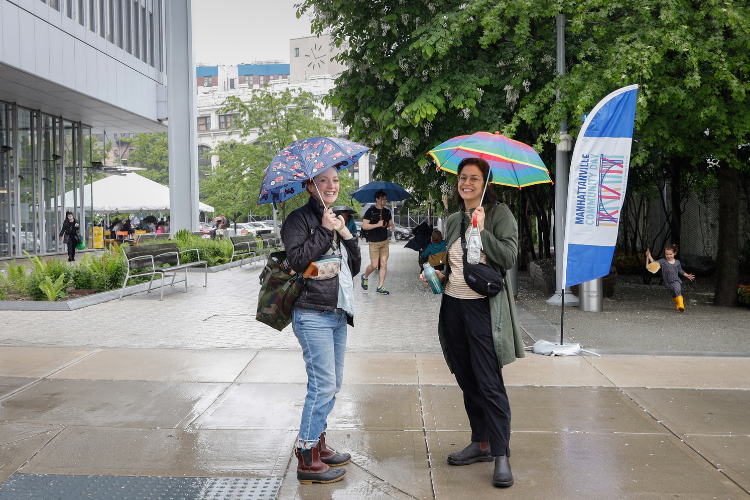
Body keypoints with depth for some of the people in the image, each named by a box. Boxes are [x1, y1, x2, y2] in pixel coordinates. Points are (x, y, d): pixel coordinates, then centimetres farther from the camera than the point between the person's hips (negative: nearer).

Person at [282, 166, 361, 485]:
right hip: (313, 315, -8)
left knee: (333, 383, 13)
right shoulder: (299, 219, -6)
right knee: (323, 384, -9)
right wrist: (324, 231, -17)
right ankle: (307, 461, 1)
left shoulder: (335, 220, 17)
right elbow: (298, 259, -20)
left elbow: (354, 267, 13)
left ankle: (318, 445, 27)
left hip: (338, 313, 8)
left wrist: (347, 236, -2)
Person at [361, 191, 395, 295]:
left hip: (384, 241, 5)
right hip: (374, 242, -5)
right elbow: (364, 226, -13)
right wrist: (377, 225, -22)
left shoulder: (387, 212, 10)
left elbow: (390, 222, 24)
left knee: (384, 264, -1)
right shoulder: (370, 211, -7)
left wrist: (392, 226, 1)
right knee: (374, 265, -5)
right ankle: (365, 276, 26)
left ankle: (380, 286, 5)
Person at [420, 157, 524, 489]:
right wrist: (439, 276, 5)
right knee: (467, 381, 13)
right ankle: (481, 444, 25)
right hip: (453, 305, 7)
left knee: (490, 384, -7)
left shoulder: (499, 214, -4)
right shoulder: (453, 221, 14)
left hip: (484, 307, -6)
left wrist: (482, 231, -20)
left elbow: (509, 256, -15)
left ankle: (501, 455, 2)